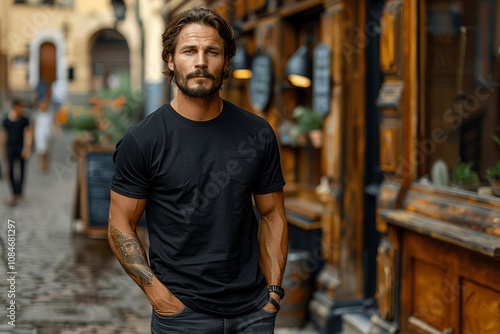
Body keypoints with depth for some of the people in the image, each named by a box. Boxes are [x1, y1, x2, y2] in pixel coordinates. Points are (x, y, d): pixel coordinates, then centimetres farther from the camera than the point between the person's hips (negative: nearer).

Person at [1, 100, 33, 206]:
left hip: (21, 148, -1)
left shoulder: (24, 120, -4)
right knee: (10, 170, -5)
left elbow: (28, 133, -4)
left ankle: (19, 192, 19)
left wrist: (27, 147, -12)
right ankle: (15, 194, 2)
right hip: (10, 148, 1)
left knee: (20, 170, 4)